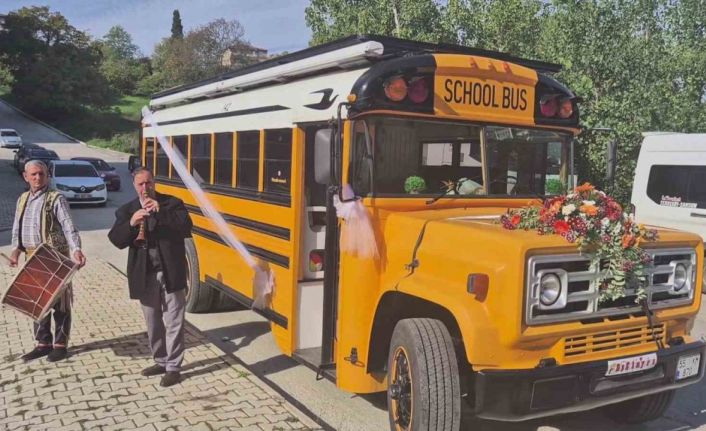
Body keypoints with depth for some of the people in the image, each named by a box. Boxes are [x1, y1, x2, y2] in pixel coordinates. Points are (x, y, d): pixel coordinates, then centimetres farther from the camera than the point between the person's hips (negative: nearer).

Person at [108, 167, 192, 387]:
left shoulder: (172, 203, -1)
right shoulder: (126, 210, 6)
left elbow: (186, 227, -15)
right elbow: (116, 240, -3)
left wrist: (161, 212, -23)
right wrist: (131, 224, -21)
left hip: (171, 272, -3)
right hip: (145, 275, 4)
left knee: (173, 322, 1)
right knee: (153, 322, 15)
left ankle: (173, 367, 11)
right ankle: (161, 361, 31)